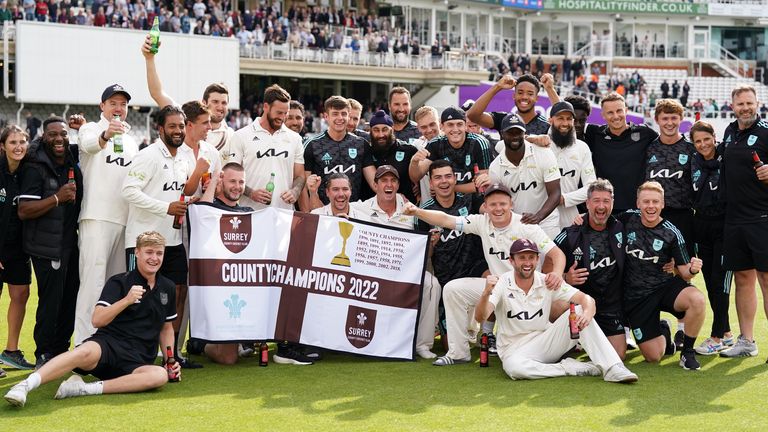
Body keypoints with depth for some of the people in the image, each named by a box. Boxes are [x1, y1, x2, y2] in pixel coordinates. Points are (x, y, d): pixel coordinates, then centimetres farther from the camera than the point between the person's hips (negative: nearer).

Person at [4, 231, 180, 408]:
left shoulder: (167, 288, 18)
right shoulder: (119, 282, 5)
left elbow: (166, 328, 28)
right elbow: (97, 320, -6)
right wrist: (126, 300, -18)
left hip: (136, 362, 3)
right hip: (108, 344, -3)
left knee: (160, 375, -34)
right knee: (87, 352, -40)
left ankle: (86, 389, -35)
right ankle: (24, 386, -45)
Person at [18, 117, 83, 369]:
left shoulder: (73, 165, 12)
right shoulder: (35, 168, -9)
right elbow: (24, 211, -18)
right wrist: (57, 198, -23)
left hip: (71, 244, 7)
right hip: (47, 247, -7)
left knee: (70, 299, 9)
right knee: (50, 301, -6)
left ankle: (61, 351, 21)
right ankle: (44, 356, 5)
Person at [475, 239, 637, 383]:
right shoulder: (501, 283, -10)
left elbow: (587, 299, -11)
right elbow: (480, 317, -24)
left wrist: (587, 313, -36)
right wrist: (486, 293, -45)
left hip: (545, 342, 3)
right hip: (515, 349, -3)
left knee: (579, 311, -19)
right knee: (514, 367, -40)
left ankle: (612, 368, -28)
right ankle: (577, 368, -24)